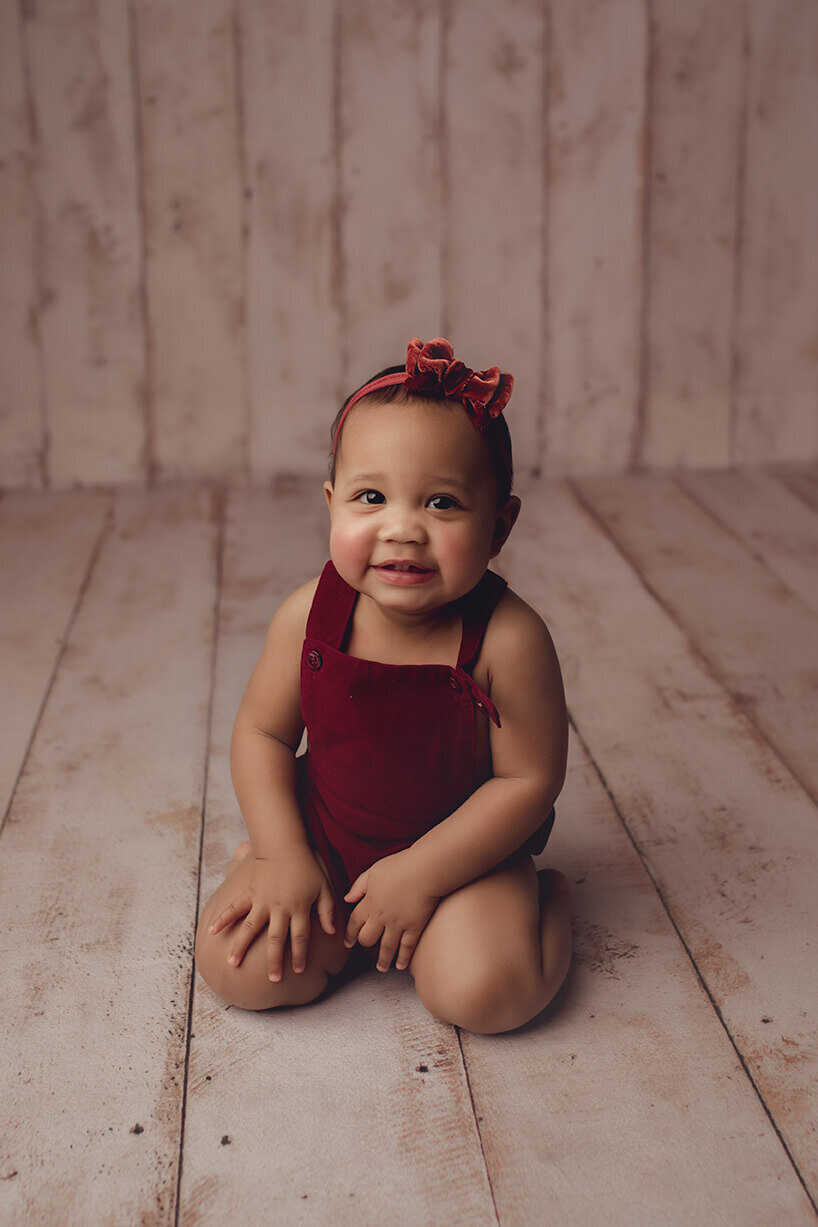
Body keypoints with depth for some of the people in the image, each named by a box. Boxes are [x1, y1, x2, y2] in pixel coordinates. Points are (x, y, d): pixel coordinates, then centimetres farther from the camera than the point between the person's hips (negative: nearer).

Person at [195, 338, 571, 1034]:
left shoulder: (507, 637, -25)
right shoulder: (309, 616, -16)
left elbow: (529, 779, -18)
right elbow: (263, 733, -3)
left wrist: (421, 874, -20)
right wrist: (284, 859, -11)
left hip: (465, 847, -3)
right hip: (325, 839, 3)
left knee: (485, 990, -25)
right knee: (241, 966, -13)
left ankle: (548, 901, 8)